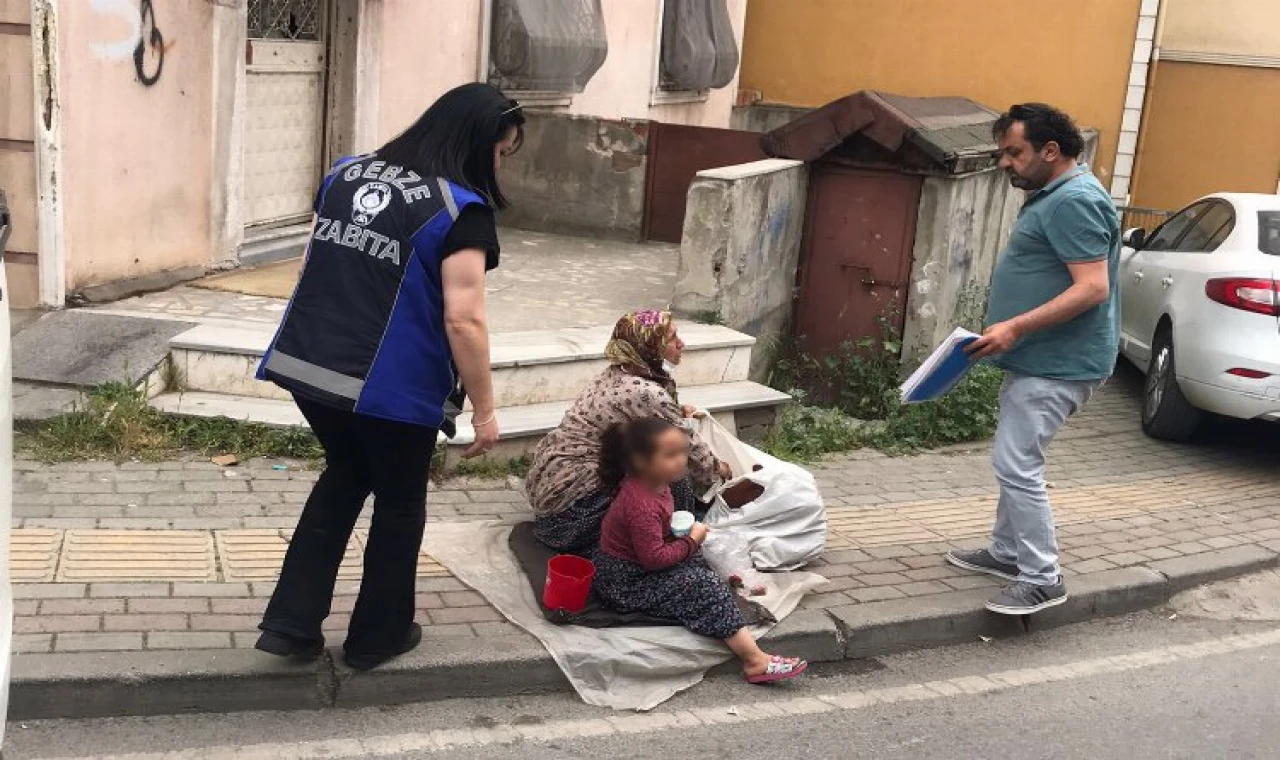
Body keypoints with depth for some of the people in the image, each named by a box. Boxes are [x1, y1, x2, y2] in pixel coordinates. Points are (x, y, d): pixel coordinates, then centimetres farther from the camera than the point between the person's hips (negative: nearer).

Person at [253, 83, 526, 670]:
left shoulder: (346, 174, 9)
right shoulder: (461, 210, -13)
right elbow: (463, 320, -19)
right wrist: (484, 409, -11)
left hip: (307, 365, 7)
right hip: (392, 386, -6)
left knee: (344, 477, 27)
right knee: (399, 504, 16)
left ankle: (291, 623, 25)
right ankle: (376, 637, 31)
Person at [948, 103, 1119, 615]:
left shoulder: (1074, 201, -20)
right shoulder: (1053, 195, 13)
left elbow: (1093, 288, -26)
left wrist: (1015, 327, -27)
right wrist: (1012, 331, 20)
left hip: (1058, 364, -11)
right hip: (1037, 358, 11)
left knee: (1016, 464, -10)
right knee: (1015, 460, 18)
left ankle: (1042, 579, -1)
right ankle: (1007, 553, 30)